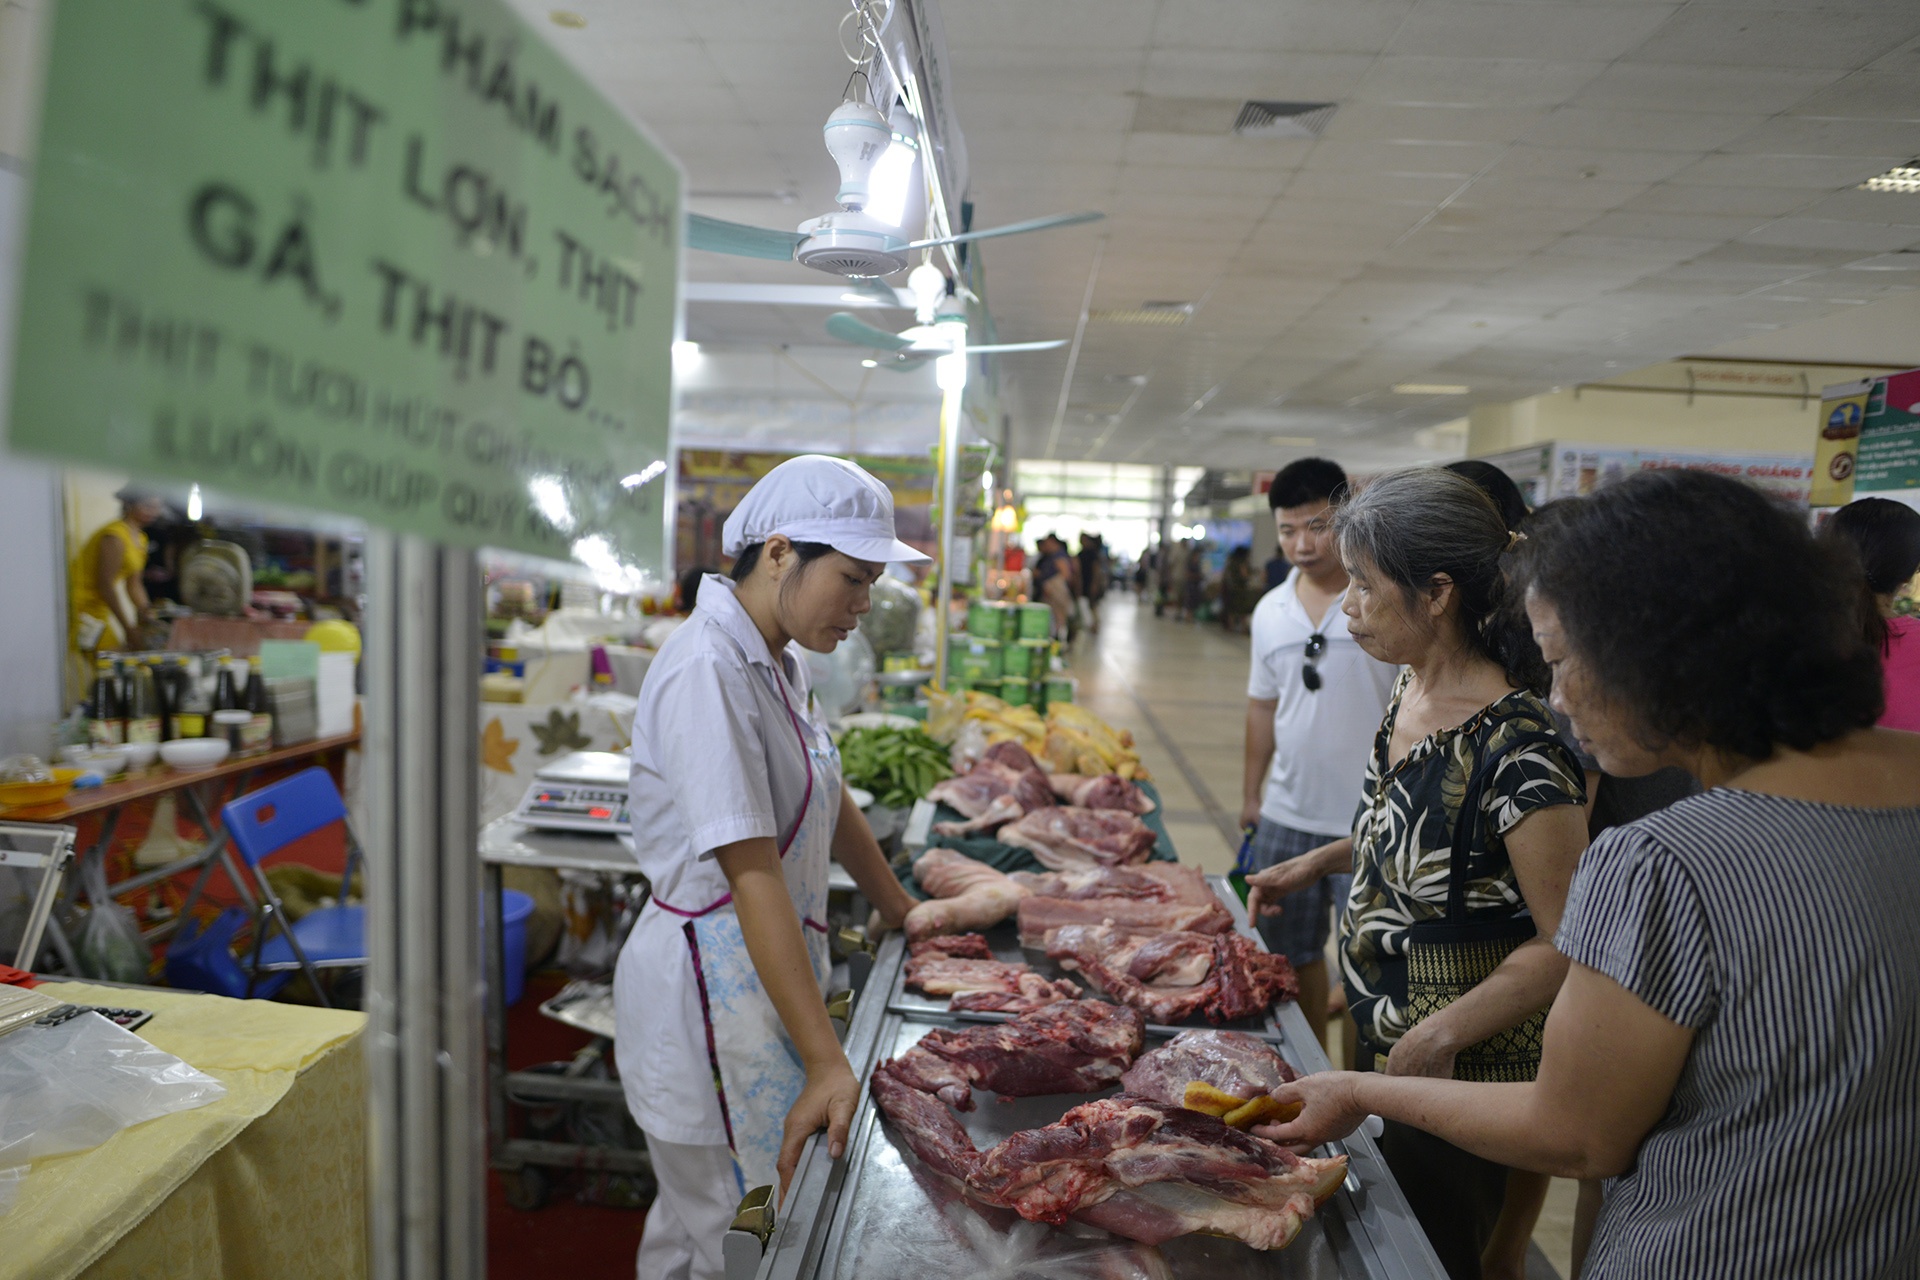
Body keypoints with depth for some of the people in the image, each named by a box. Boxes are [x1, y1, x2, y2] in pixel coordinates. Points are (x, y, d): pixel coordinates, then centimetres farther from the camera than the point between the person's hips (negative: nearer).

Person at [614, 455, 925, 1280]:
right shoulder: (708, 671, -24)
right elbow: (752, 875, -29)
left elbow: (828, 804, 15)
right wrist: (826, 1061, -29)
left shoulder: (775, 660, 6)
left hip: (764, 974, 9)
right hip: (708, 985, -9)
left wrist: (903, 914, 20)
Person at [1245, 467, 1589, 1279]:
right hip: (1378, 1030, 8)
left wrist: (1440, 1035, -26)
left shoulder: (1516, 744, -27)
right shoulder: (1411, 694, -1)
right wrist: (1322, 861, 7)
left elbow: (1566, 943, -23)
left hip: (1457, 1073, -8)